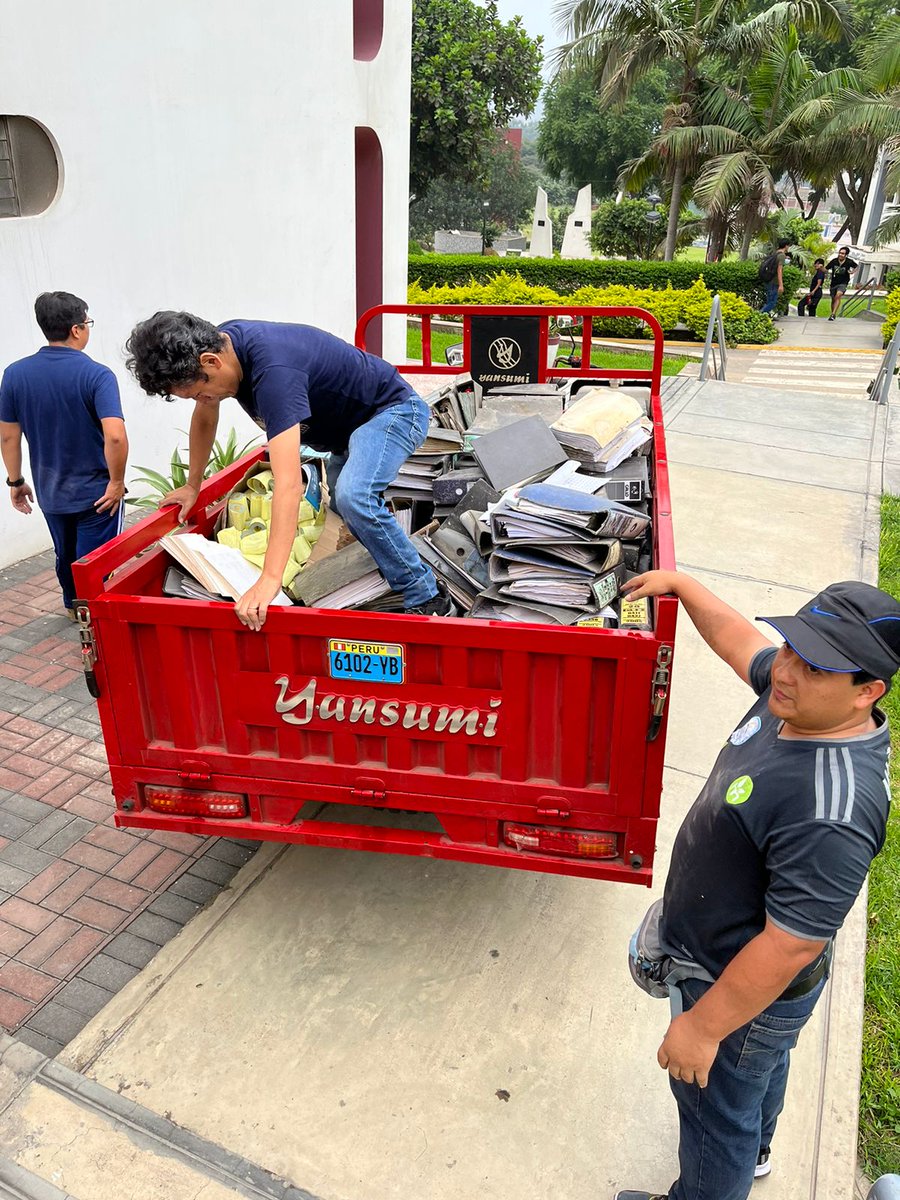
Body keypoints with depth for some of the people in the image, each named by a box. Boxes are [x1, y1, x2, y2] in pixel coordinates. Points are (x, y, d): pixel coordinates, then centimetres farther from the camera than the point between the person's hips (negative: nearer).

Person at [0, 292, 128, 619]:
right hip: (97, 494, -6)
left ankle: (73, 606, 50)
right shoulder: (97, 375, -18)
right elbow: (115, 436, -30)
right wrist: (117, 482, -16)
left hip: (51, 494, 6)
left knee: (65, 557, 27)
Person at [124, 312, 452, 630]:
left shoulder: (272, 371, -39)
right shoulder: (214, 344, -11)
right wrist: (192, 486, 18)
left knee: (352, 497, -32)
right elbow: (204, 418, 11)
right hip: (347, 424, 10)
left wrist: (270, 579, -50)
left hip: (393, 411, -10)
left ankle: (428, 600, -19)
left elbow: (288, 483, -47)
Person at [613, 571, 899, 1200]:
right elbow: (738, 635, 5)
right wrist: (682, 583, 11)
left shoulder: (830, 814, -41)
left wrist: (703, 1028, -23)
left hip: (749, 991, -9)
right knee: (762, 1070, 37)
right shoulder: (793, 702, -15)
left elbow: (789, 946, -34)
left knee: (717, 1111, 20)